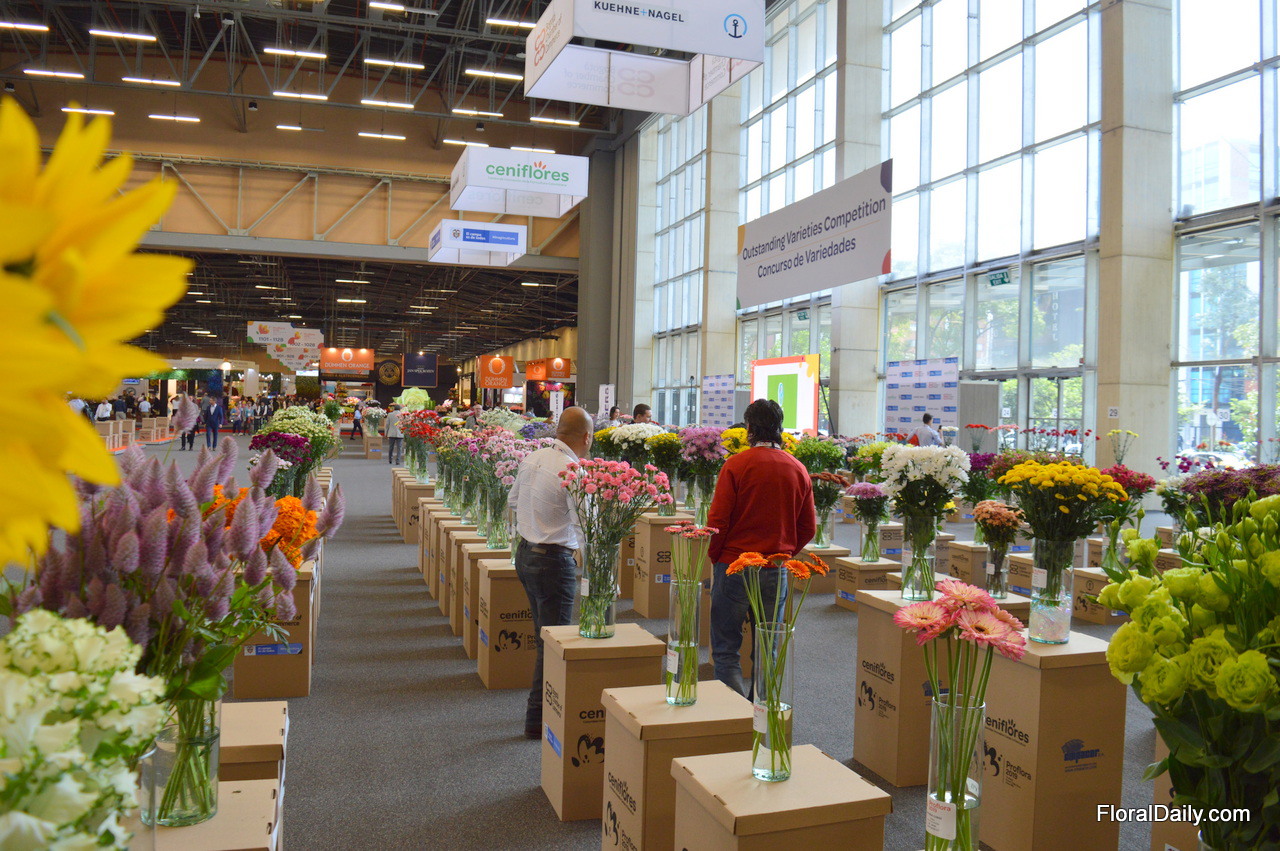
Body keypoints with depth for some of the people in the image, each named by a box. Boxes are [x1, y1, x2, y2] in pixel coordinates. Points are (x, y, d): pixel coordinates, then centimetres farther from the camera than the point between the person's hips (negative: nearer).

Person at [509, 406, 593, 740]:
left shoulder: (532, 458, 4)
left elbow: (514, 500, 17)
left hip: (525, 552, 9)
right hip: (554, 559, -9)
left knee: (543, 634, 21)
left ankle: (543, 706, 33)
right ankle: (538, 720, 8)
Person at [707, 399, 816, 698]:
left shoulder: (736, 465, -10)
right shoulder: (798, 470, 3)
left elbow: (717, 520, -11)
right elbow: (808, 528, 8)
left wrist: (715, 556, 4)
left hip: (734, 565, -4)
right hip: (777, 571, 4)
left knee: (726, 649, 4)